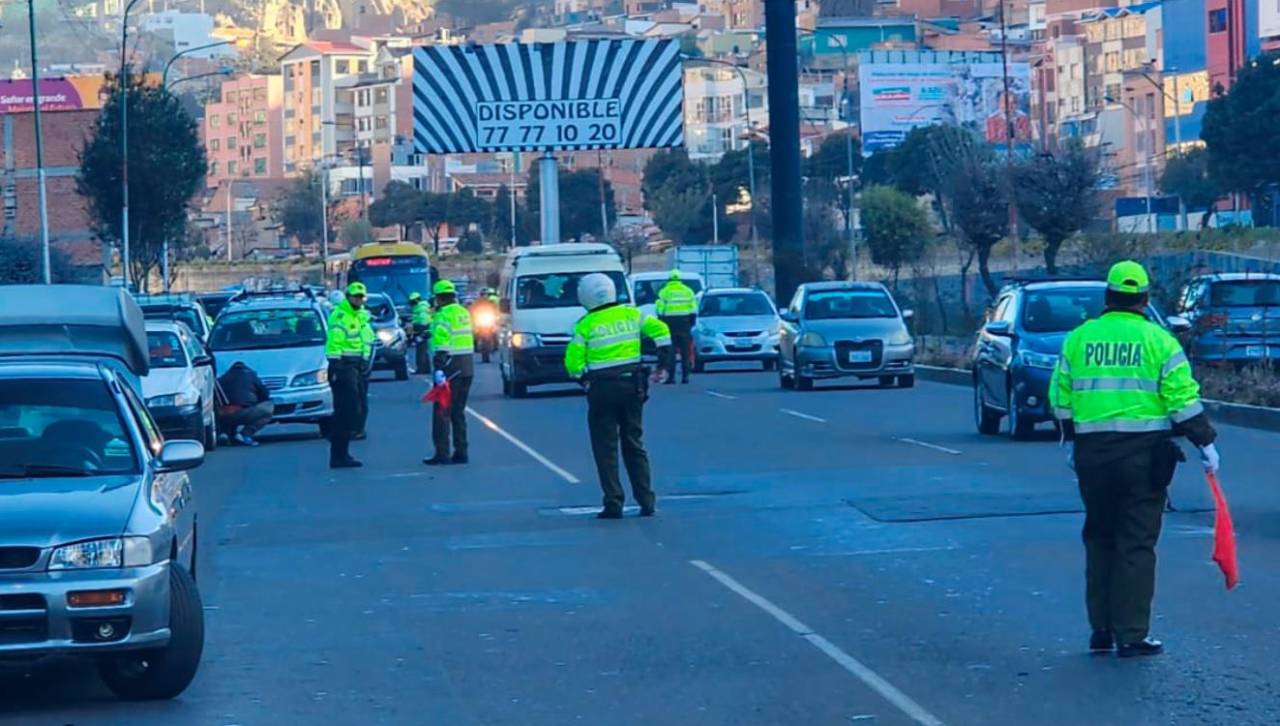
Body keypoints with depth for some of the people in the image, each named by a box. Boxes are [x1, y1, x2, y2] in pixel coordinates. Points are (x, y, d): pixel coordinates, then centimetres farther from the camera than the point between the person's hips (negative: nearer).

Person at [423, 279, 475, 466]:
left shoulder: (443, 316, -11)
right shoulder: (464, 313, 14)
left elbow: (441, 345, -19)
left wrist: (439, 369, -23)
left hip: (450, 366, -8)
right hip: (467, 367, 8)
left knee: (442, 411, -3)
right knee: (459, 411, 14)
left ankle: (442, 453, -6)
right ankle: (461, 452, 13)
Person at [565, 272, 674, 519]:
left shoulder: (585, 326, -7)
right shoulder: (631, 314, 3)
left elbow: (573, 361, -8)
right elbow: (660, 330, 0)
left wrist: (581, 379, 12)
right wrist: (664, 364, 7)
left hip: (602, 388, -4)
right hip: (632, 385, 4)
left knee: (606, 448, 4)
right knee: (634, 444, 14)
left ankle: (614, 504, -1)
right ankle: (646, 501, 11)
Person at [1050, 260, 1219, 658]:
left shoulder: (1078, 338, 7)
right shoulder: (1158, 341, -3)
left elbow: (1061, 397, 11)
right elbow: (1183, 398, -6)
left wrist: (1070, 439, 24)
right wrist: (1205, 443, 3)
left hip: (1091, 453, 3)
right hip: (1143, 453, -3)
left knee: (1099, 540, 15)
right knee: (1136, 544, 0)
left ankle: (1101, 631, 17)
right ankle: (1131, 635, -2)